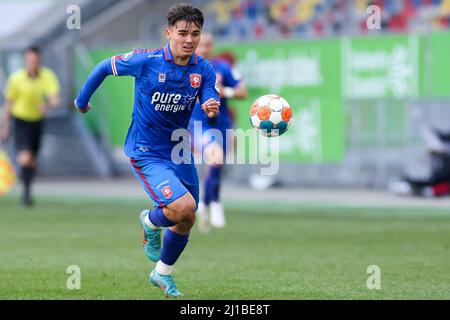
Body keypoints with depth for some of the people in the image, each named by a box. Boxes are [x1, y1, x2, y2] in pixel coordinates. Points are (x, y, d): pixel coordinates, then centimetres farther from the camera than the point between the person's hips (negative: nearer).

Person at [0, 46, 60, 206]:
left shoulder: (48, 76, -16)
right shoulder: (16, 78, -18)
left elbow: (55, 99, -26)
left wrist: (48, 105, -50)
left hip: (37, 119, 3)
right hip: (20, 120, -3)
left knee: (33, 161, 14)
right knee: (25, 159, -21)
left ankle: (27, 191, 39)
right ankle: (26, 190, 2)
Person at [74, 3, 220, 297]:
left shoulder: (203, 69, -7)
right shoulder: (145, 61, -17)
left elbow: (211, 109, -12)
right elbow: (104, 67, -2)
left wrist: (212, 110, -37)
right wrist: (82, 101, 9)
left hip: (180, 151, 5)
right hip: (146, 153, -5)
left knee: (186, 220, 13)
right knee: (183, 207, -24)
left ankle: (163, 274, 39)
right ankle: (151, 222, 12)